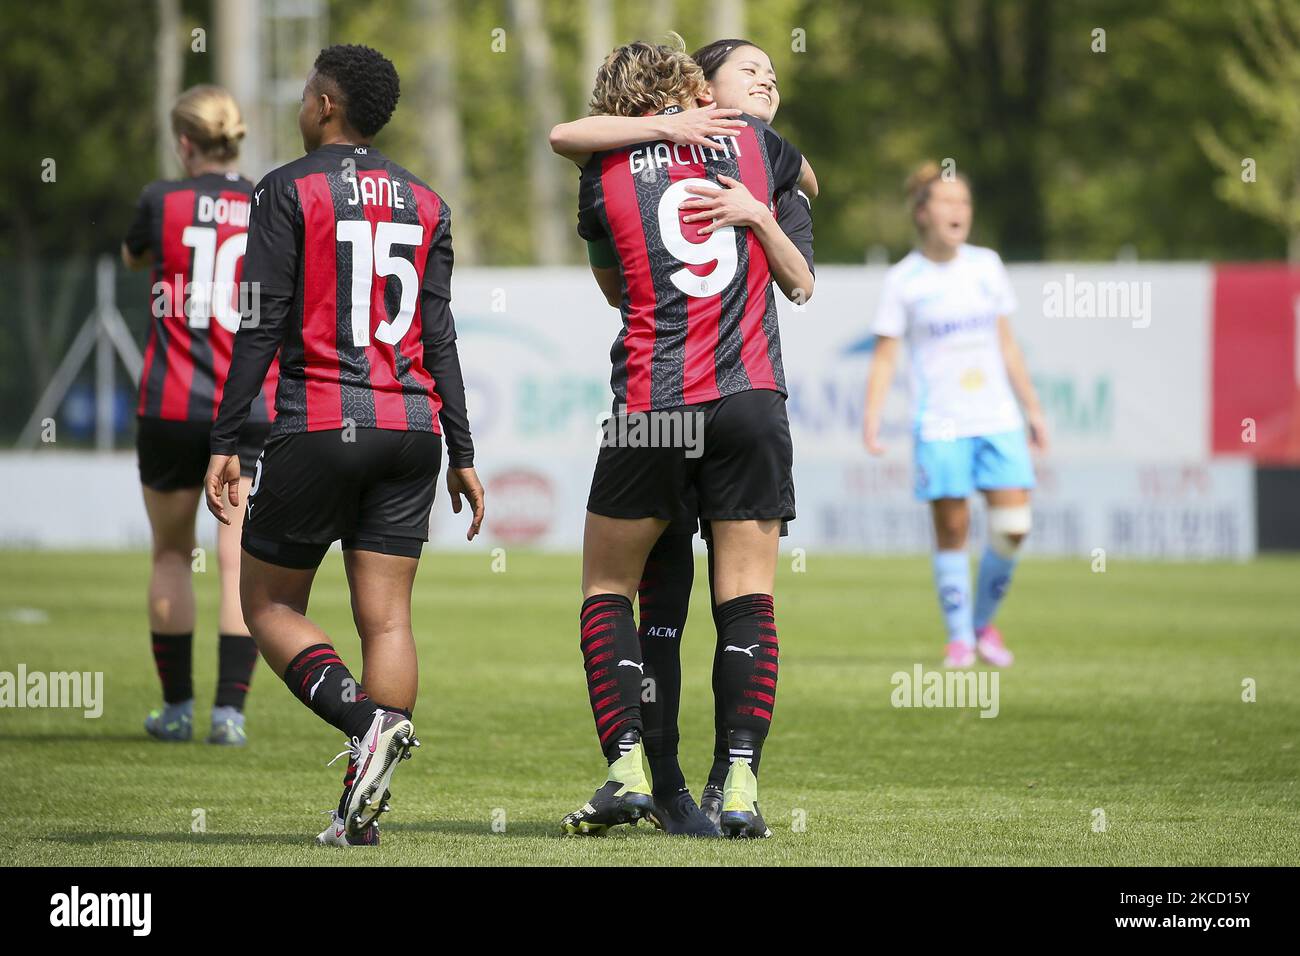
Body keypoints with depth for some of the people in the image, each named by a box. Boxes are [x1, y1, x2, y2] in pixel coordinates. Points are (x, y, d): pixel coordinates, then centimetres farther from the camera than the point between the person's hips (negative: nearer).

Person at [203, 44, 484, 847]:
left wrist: (225, 442, -6)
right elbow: (441, 336, 9)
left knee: (270, 603, 7)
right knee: (387, 616, 3)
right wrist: (462, 455, 11)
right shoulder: (424, 203, 12)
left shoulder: (289, 191, -3)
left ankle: (367, 719, -18)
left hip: (319, 426, -4)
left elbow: (262, 326, -8)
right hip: (411, 428, 4)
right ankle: (364, 806, -6)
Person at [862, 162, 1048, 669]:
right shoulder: (904, 280, -1)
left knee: (1012, 526, -7)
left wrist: (1032, 409, 16)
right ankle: (959, 637, 7)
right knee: (952, 530, -4)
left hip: (999, 419, 3)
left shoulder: (986, 266, 10)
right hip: (940, 426, -3)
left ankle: (984, 622, 13)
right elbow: (884, 355, -3)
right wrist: (871, 417, -15)